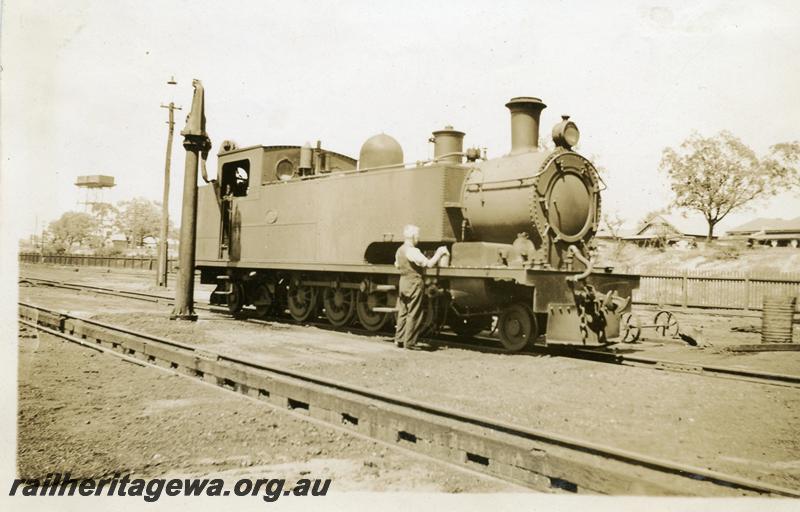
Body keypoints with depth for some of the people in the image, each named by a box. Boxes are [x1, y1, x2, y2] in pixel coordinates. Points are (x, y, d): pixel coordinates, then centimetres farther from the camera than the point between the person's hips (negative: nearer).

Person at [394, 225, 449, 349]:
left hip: (403, 282, 9)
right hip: (414, 283, -9)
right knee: (413, 314, -2)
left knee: (402, 312, 13)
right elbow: (429, 264, -21)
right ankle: (409, 342, 0)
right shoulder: (413, 251, -17)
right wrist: (439, 253, -10)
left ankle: (399, 339, 16)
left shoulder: (399, 250, 11)